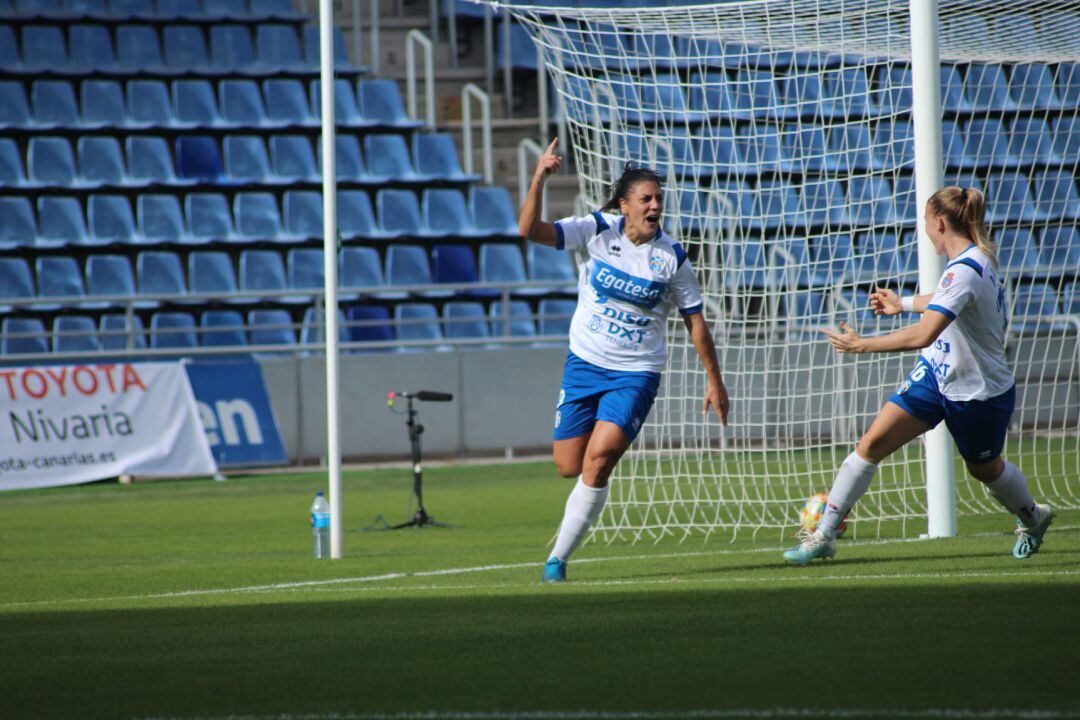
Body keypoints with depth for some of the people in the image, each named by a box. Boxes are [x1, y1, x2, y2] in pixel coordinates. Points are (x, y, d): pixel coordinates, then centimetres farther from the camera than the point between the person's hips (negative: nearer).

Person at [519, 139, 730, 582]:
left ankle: (558, 559, -9)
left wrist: (715, 381, 4)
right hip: (585, 363, 2)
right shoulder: (597, 231, -6)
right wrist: (539, 181, -30)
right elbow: (530, 231, -16)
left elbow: (695, 322, 3)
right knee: (569, 467, 1)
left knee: (598, 459, -19)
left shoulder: (672, 258, -7)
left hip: (636, 374, -2)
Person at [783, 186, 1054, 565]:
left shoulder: (965, 271, -30)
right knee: (872, 444, -7)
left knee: (985, 468, 18)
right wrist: (905, 303, 37)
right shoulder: (976, 258, 0)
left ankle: (1032, 518, 50)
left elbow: (924, 335, -39)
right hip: (936, 374, 8)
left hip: (980, 392, -8)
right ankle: (824, 535, -6)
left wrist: (862, 344, -33)